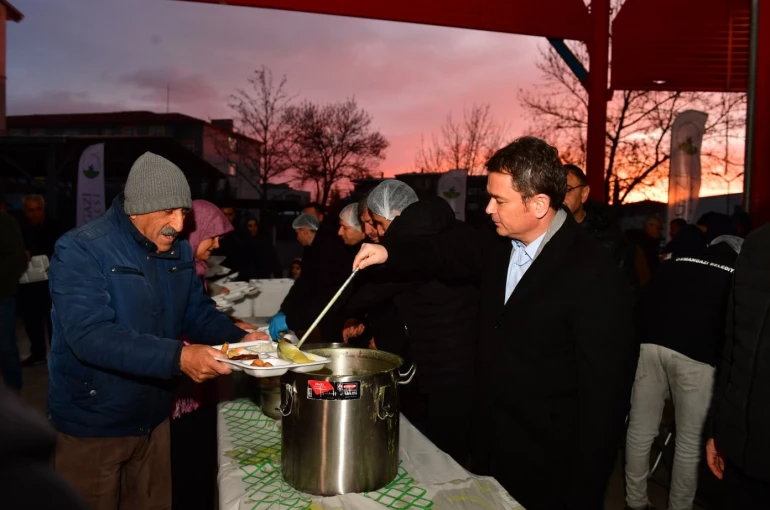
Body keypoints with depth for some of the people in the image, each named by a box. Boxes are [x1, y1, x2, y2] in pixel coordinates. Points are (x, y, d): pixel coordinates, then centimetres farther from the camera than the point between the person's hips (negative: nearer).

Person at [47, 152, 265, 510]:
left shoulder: (178, 251, 0)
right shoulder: (80, 251, -20)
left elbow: (199, 312, 7)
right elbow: (90, 336, -30)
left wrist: (238, 339, -13)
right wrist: (177, 357, -40)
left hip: (153, 418, 6)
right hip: (91, 426, -5)